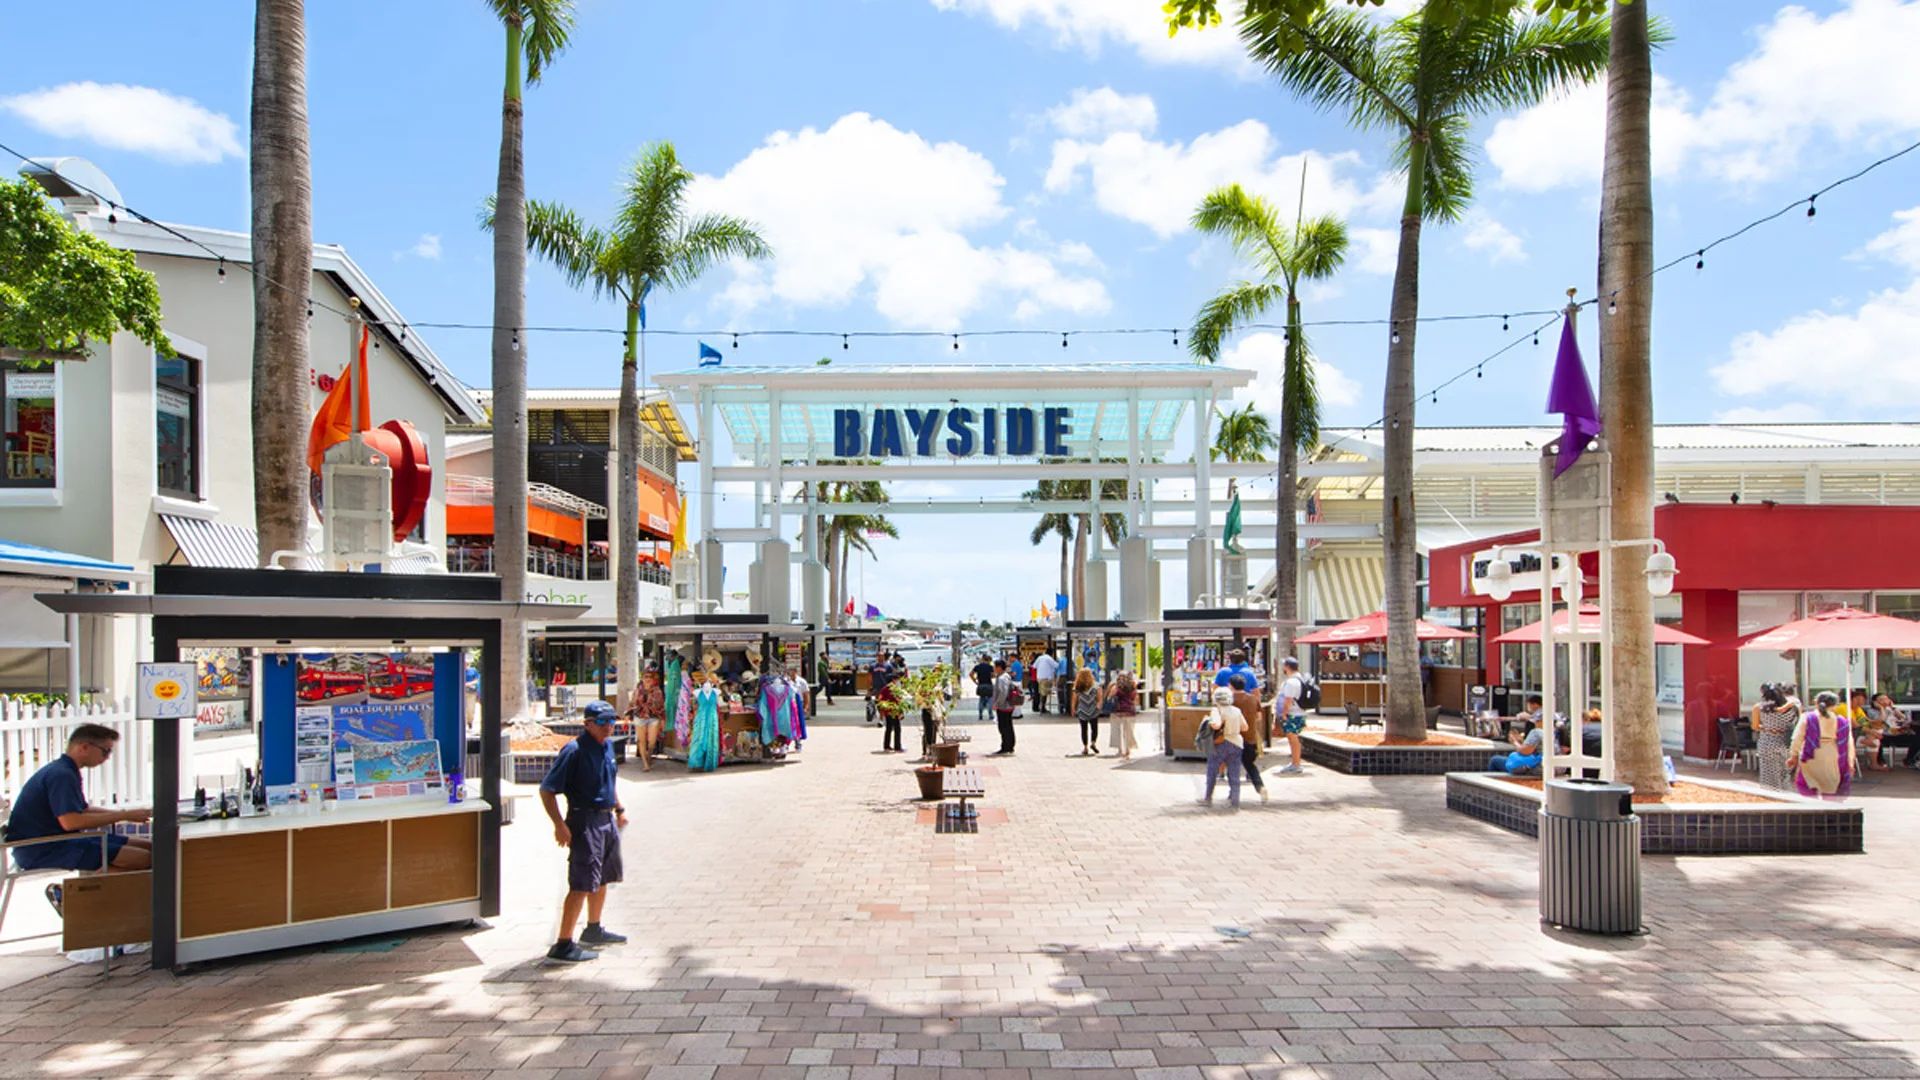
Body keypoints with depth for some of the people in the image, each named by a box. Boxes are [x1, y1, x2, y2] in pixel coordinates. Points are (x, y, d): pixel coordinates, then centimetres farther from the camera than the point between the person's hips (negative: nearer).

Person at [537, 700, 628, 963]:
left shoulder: (606, 746, 8)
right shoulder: (575, 750, -18)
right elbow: (547, 789, -20)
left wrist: (619, 809, 24)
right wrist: (559, 825, -25)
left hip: (607, 820, 9)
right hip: (584, 821, -9)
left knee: (602, 878, 20)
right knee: (582, 884, -11)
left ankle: (593, 930, 37)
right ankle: (563, 945, -5)